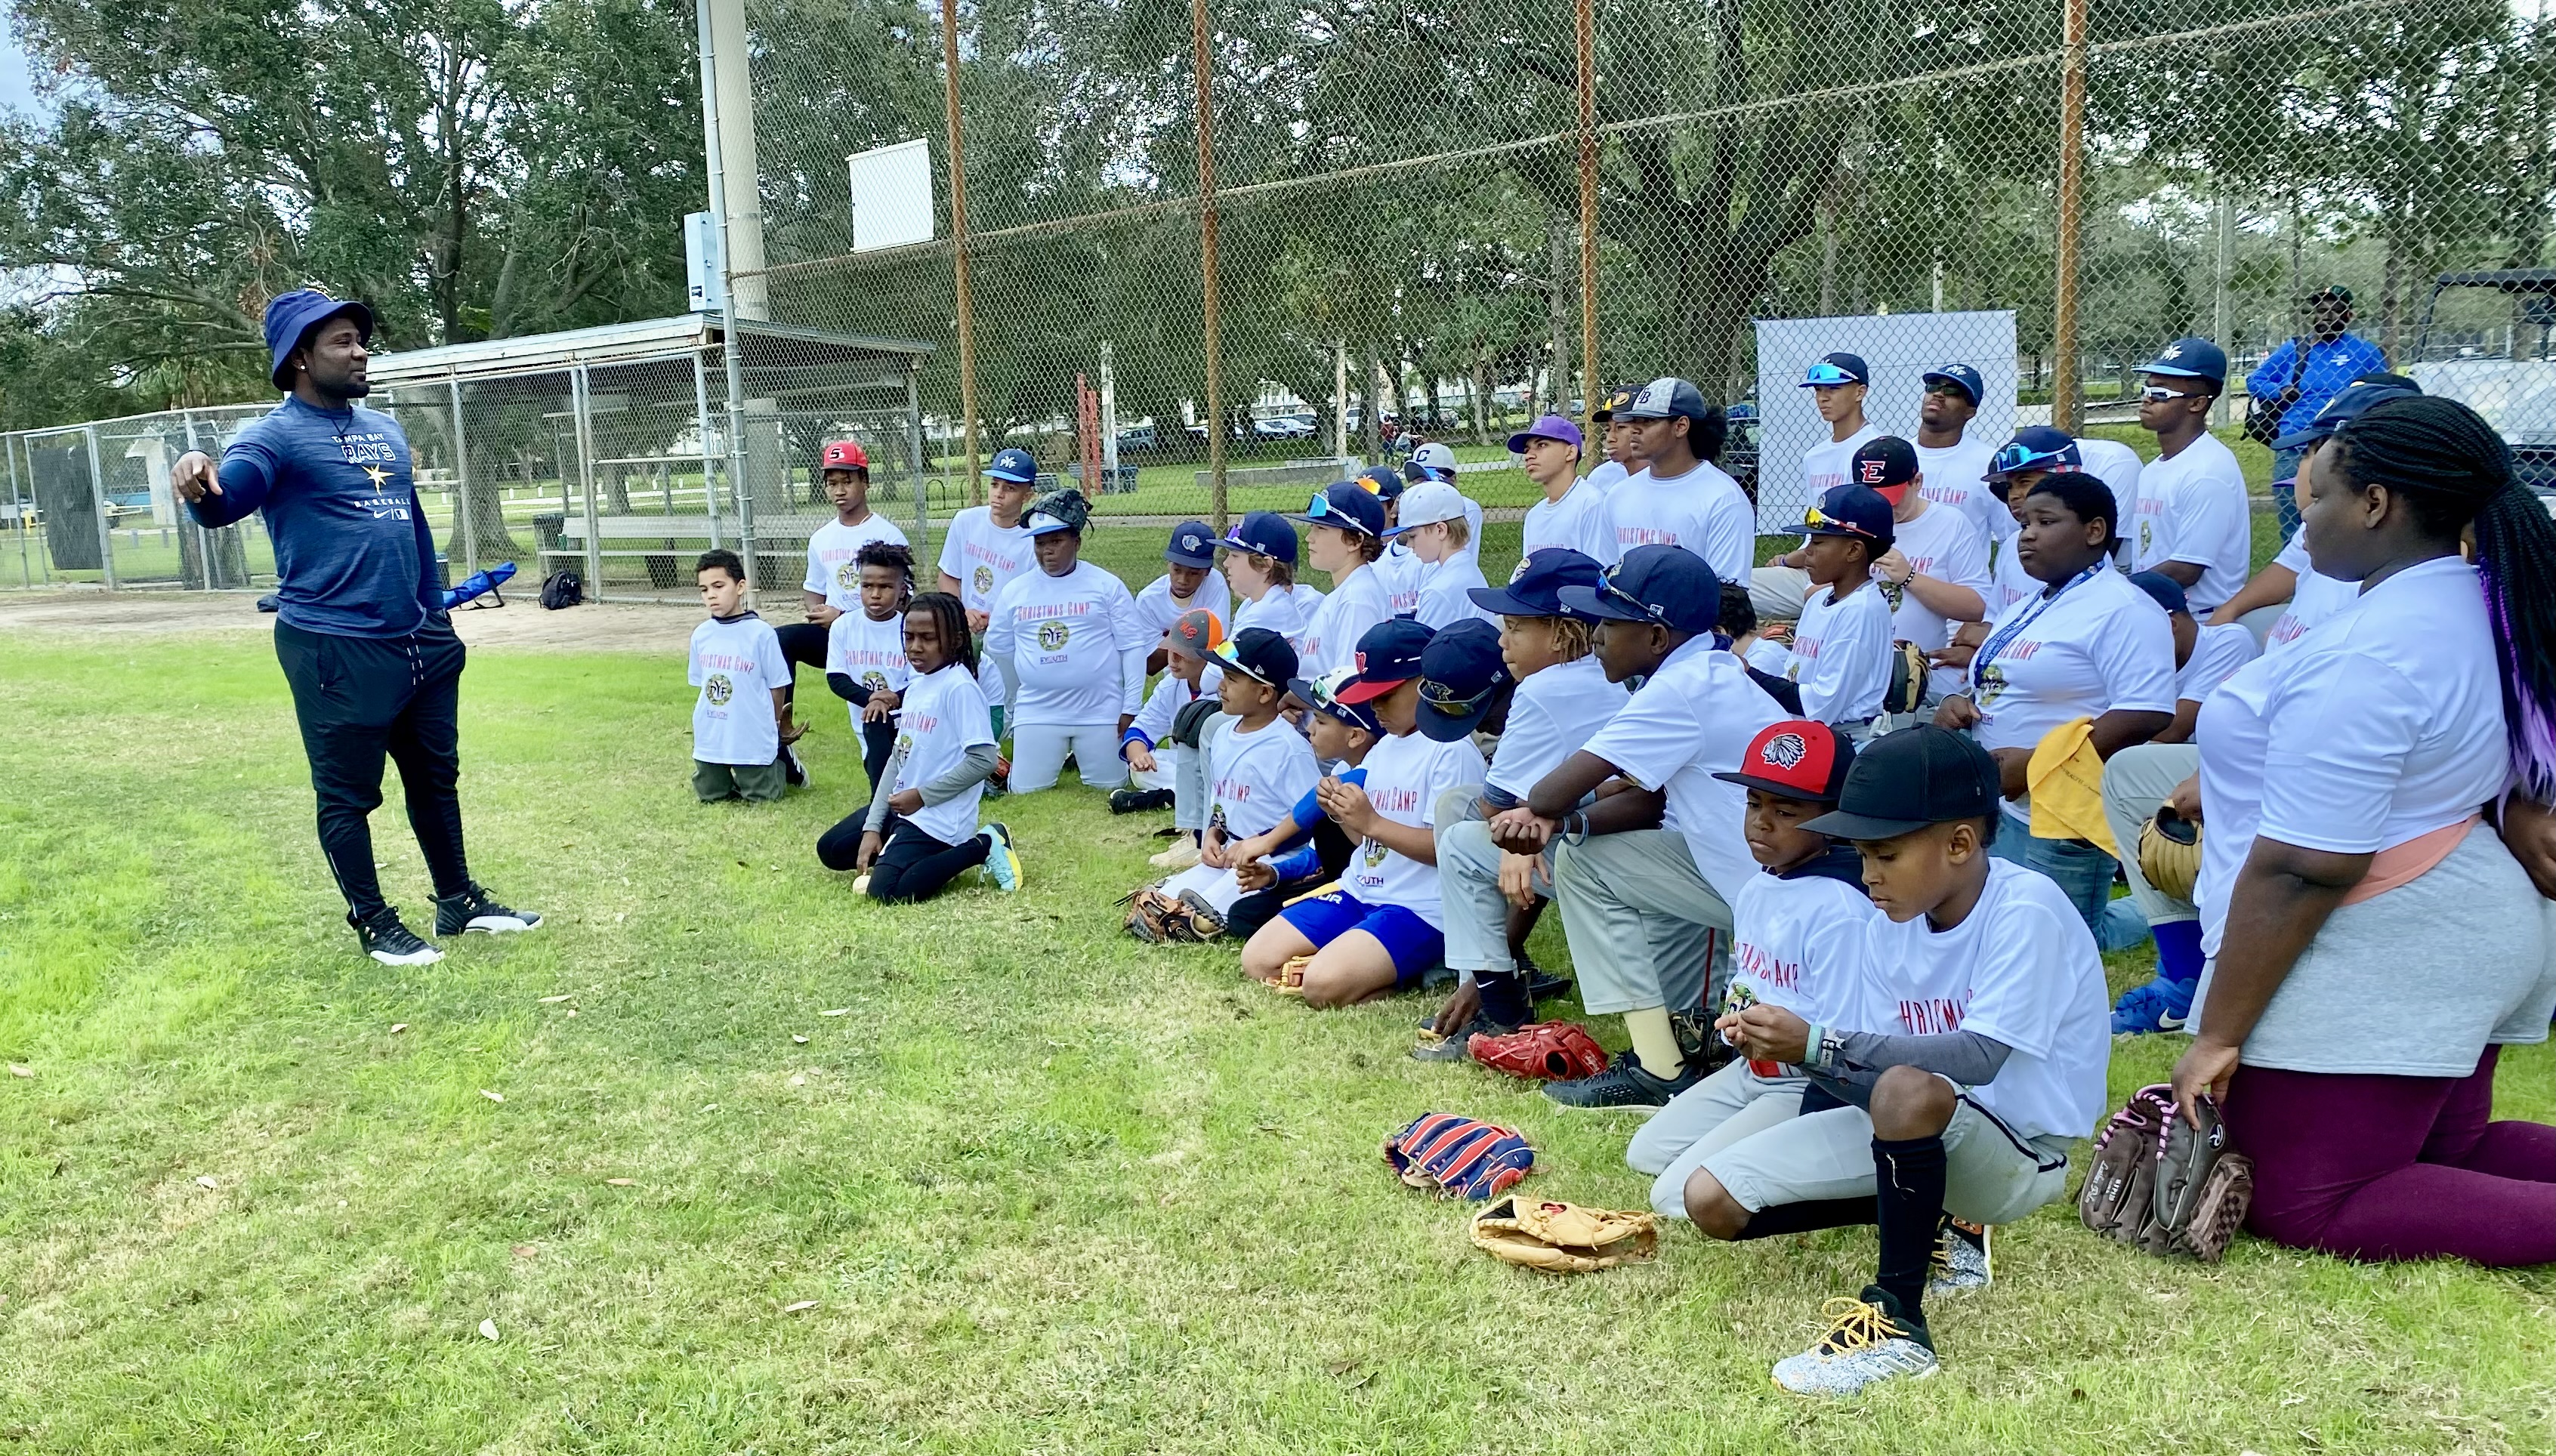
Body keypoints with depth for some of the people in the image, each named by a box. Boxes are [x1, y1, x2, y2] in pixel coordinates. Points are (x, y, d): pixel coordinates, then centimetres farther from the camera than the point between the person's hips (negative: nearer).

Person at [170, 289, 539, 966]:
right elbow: (225, 500, -28)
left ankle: (459, 901, 31)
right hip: (335, 649, -7)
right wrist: (199, 480, -52)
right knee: (347, 794, 4)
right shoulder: (278, 436, -9)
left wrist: (435, 614, 22)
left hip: (419, 641, 8)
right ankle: (374, 924, 17)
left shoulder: (386, 430, 14)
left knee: (435, 776, 17)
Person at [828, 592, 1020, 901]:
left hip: (938, 818, -9)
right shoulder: (916, 686, 10)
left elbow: (983, 760, -23)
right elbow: (898, 759, 12)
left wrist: (922, 795, -16)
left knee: (886, 891, -23)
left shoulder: (960, 687, -17)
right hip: (902, 807, 9)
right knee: (831, 850, 13)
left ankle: (982, 847, -8)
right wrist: (873, 827, 5)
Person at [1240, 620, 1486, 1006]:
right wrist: (1342, 814, -1)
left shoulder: (1452, 750, -13)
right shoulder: (1383, 747, 15)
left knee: (1323, 984, -28)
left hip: (1421, 911, -9)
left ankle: (1407, 974, -2)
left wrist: (1371, 822, -20)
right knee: (1257, 960, 0)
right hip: (1358, 894, 9)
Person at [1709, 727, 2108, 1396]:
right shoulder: (1888, 928, 1)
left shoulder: (2025, 911, -20)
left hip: (2020, 1151, -7)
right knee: (1711, 1201, -4)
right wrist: (1788, 1050, -18)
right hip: (1929, 1135, 8)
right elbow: (1876, 1066, 1)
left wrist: (1818, 1043, -29)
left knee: (1908, 1092, -42)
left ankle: (1898, 1324, -22)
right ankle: (1931, 1220, 12)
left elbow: (1978, 1058, -29)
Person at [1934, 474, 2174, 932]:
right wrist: (1957, 704, 4)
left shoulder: (2121, 609, -10)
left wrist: (2036, 764, -24)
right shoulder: (2023, 610, 17)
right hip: (1995, 811, 9)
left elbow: (2145, 716, -20)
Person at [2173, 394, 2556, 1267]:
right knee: (2447, 1157, 24)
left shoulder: (2367, 656, -25)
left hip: (2373, 965, -10)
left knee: (2302, 1210, 1)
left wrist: (2218, 1034, -19)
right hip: (2466, 933, 10)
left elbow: (2302, 867, -26)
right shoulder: (2480, 604, 5)